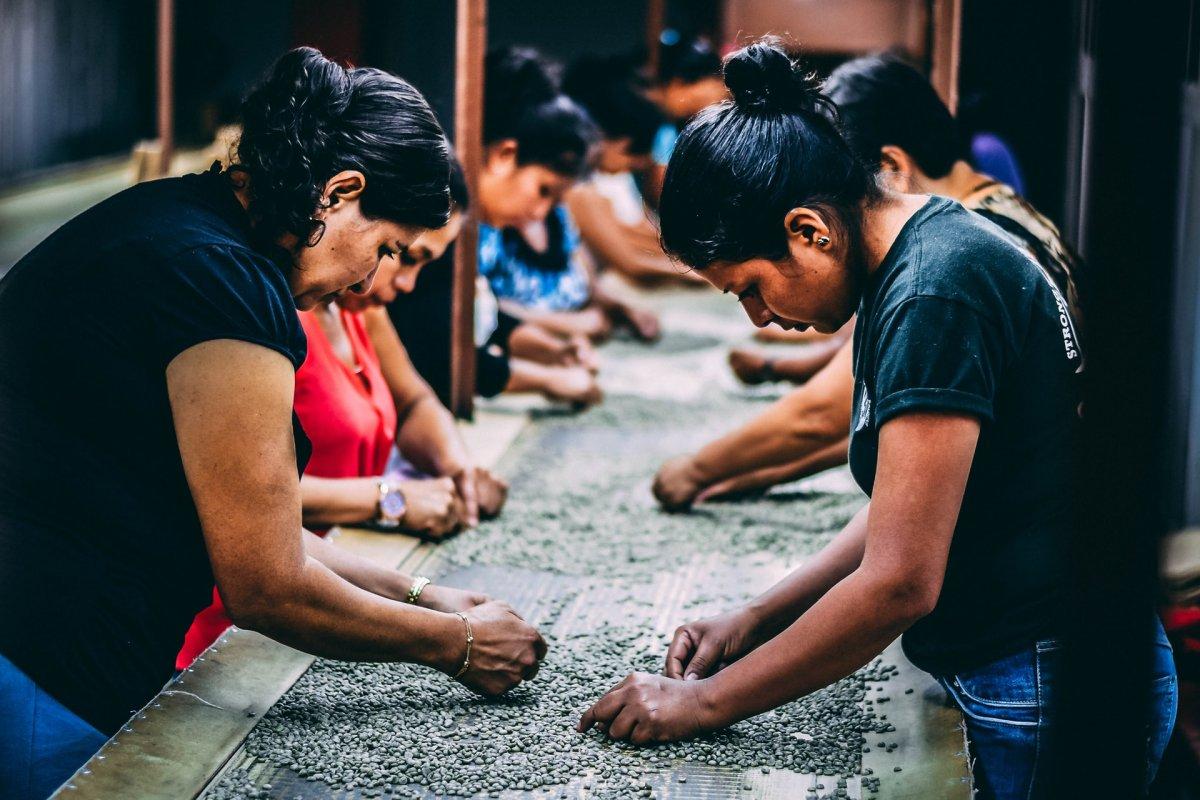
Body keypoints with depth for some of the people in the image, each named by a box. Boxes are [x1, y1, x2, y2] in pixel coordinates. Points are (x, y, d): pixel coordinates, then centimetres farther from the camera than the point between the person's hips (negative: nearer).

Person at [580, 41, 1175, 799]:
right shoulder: (936, 246, 9)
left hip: (1042, 695, -10)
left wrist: (707, 702, -15)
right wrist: (756, 619, 8)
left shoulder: (932, 296, -22)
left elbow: (900, 584, -24)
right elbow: (908, 513, 17)